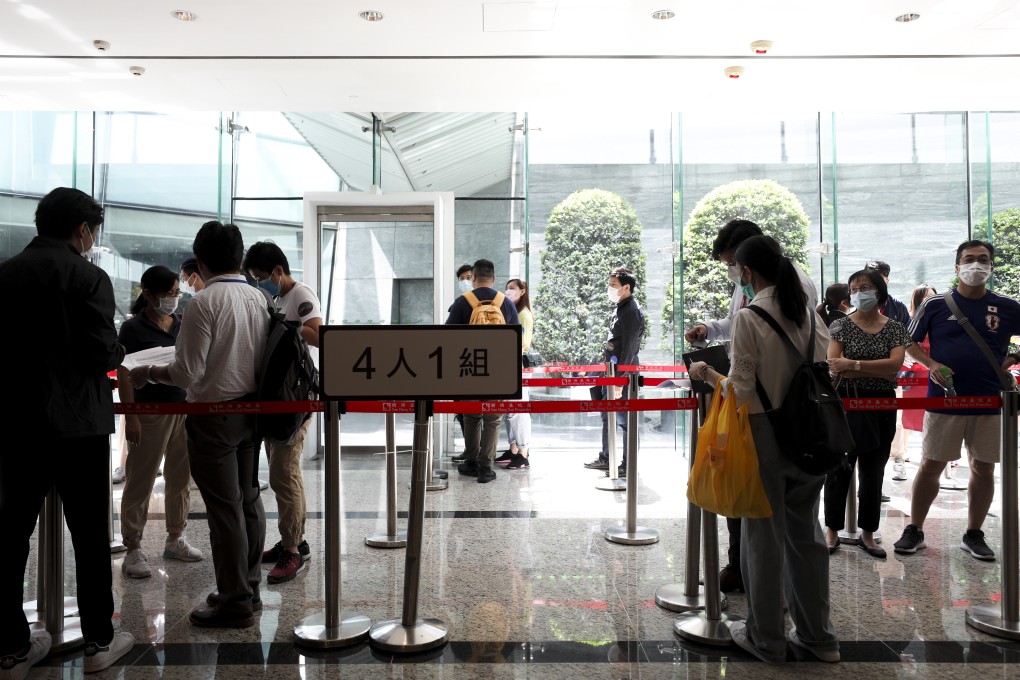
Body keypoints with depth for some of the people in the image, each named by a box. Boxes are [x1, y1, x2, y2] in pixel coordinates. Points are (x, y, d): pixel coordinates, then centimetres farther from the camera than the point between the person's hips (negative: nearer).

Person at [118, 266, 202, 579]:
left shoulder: (183, 325, 11)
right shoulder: (133, 328, -4)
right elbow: (124, 375, -7)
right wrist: (130, 418, -14)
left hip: (185, 408, 5)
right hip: (150, 410, -5)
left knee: (180, 478, 11)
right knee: (140, 482, 1)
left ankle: (175, 539, 24)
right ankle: (133, 550, 10)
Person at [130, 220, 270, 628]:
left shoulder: (205, 302, -15)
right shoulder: (260, 299, 3)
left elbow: (187, 373, -15)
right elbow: (259, 360, 7)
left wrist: (148, 373, 1)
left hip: (214, 415, -7)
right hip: (251, 409, 7)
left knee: (224, 508, 2)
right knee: (248, 500, 14)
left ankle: (234, 603, 12)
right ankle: (248, 589, 27)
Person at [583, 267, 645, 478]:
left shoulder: (631, 312, -16)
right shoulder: (619, 308, 13)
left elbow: (628, 350, -21)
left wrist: (619, 380, -22)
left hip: (624, 374, -10)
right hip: (612, 371, 10)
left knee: (625, 420, -1)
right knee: (607, 415, 17)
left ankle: (628, 466, 8)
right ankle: (605, 458, 30)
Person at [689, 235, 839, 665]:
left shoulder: (748, 316, -15)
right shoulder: (808, 311, 3)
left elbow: (741, 391, -16)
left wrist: (705, 373, 0)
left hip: (766, 436, -6)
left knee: (764, 536, 8)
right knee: (805, 532, 18)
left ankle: (766, 639, 24)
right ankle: (818, 635, 31)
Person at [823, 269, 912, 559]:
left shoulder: (894, 328, 4)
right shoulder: (842, 325, 0)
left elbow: (895, 364, -12)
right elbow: (833, 366, -13)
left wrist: (854, 365, -20)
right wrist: (880, 369, -16)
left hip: (881, 408, 2)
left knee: (873, 473, 10)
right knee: (839, 470, 4)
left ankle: (868, 534, 22)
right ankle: (833, 530, 16)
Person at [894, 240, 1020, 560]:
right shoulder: (935, 304, 0)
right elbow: (911, 342, 6)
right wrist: (931, 365, -9)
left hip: (990, 402, 2)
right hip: (944, 399, -2)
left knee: (983, 468, 9)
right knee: (930, 465, 3)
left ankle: (974, 535, 24)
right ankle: (914, 531, 14)